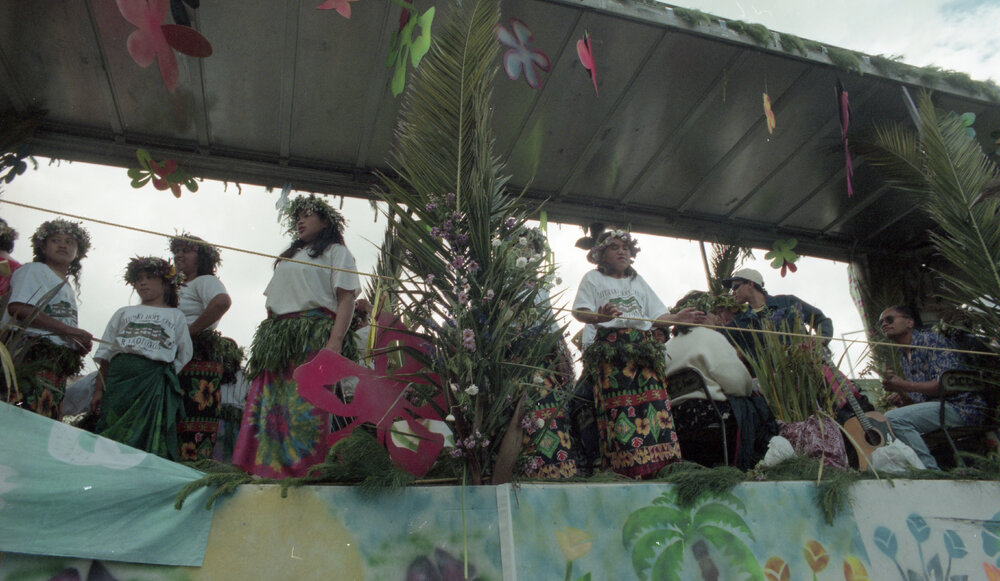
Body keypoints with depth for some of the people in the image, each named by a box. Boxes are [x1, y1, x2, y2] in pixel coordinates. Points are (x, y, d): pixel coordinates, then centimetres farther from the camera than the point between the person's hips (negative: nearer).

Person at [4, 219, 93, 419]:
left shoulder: (69, 289, 26)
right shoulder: (34, 270, 6)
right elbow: (18, 308, -13)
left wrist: (81, 346, 2)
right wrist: (68, 330, -13)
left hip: (59, 367, 7)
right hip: (32, 357, -7)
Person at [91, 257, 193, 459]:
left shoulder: (176, 316, 17)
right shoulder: (124, 313, 21)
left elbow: (184, 355, 11)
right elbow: (105, 353, 15)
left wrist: (167, 375, -2)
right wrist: (98, 390, 6)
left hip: (155, 382, -2)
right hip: (118, 378, 2)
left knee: (150, 441, -6)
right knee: (110, 440, -2)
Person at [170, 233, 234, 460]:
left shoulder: (205, 281, 2)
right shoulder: (180, 287, 29)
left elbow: (222, 301, -21)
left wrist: (192, 329, -17)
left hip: (198, 357, -9)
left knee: (192, 414, -14)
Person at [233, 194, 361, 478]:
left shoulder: (335, 251, 10)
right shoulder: (288, 257, 32)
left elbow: (346, 298, -4)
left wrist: (335, 340, -18)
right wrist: (265, 341, 14)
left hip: (313, 337, -7)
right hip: (277, 341, 7)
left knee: (306, 405, -14)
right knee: (267, 404, -2)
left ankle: (306, 472, -12)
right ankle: (265, 469, -1)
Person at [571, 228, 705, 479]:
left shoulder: (638, 281, 27)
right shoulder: (593, 279, 13)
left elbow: (656, 316, 20)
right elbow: (580, 312, 0)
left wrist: (677, 318, 1)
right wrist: (599, 316, -21)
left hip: (642, 349, 4)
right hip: (607, 349, -4)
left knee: (652, 401, -9)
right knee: (616, 405, -16)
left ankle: (658, 464, -8)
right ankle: (625, 467, -17)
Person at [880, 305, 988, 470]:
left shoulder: (931, 339, -8)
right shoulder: (903, 355, 19)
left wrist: (904, 386, -21)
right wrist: (902, 396, 2)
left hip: (961, 407, -9)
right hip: (935, 406, 9)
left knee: (892, 418, -28)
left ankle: (932, 472, -24)